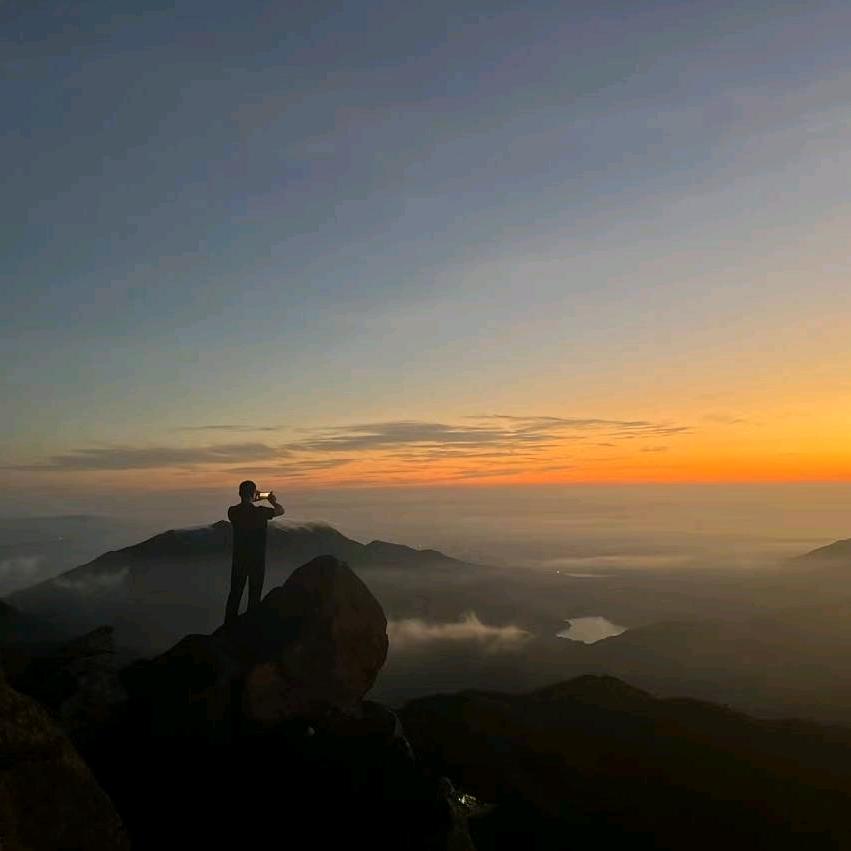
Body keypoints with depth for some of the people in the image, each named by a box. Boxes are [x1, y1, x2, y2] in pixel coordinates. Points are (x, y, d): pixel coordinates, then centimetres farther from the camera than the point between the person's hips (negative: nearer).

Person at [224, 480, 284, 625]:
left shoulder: (232, 512, -7)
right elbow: (281, 510, 0)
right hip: (257, 560, -3)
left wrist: (251, 502, 22)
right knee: (254, 595, 7)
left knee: (235, 593, 14)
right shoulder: (260, 512, -16)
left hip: (239, 559, 3)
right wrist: (274, 501, 18)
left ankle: (228, 624, 18)